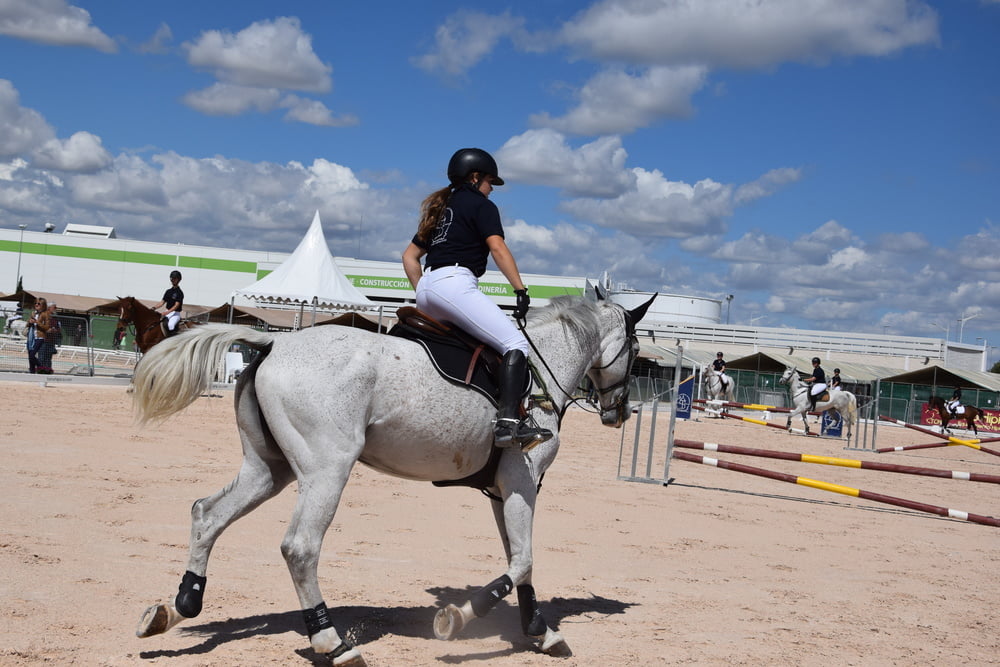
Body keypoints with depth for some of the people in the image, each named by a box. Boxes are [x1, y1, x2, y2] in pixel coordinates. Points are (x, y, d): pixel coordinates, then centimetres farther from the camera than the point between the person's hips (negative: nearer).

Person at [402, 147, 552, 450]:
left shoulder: (441, 208, 29)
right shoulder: (481, 205, 7)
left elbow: (409, 256, 29)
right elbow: (497, 248, -9)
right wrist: (521, 290, -10)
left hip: (426, 287, 9)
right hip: (454, 283, -9)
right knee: (517, 345, -16)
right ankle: (508, 422, -34)